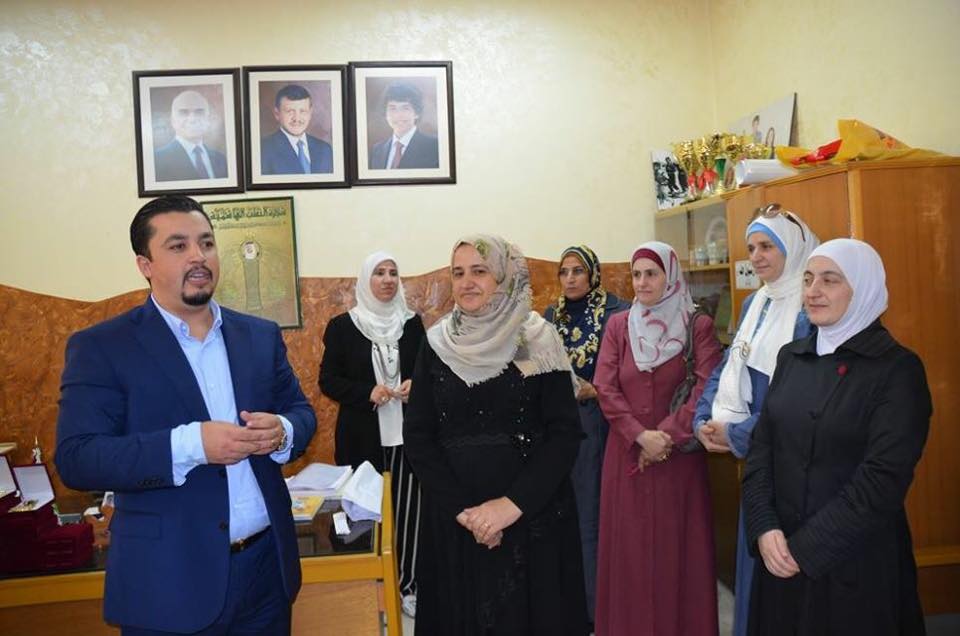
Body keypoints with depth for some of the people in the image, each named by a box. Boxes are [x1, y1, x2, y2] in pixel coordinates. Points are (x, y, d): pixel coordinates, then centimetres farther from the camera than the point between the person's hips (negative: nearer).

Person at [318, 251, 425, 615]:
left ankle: (408, 585, 16)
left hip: (407, 432, 2)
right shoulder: (343, 325, -1)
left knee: (407, 510, 2)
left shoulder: (412, 322, 6)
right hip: (362, 436, -2)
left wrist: (415, 385, -8)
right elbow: (327, 380, -1)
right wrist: (367, 392, -16)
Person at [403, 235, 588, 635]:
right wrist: (461, 508, -12)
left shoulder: (538, 341, -4)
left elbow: (565, 433, -8)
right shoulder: (436, 345, 2)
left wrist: (514, 503, -17)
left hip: (533, 516, -1)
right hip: (454, 521, 2)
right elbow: (417, 437, -1)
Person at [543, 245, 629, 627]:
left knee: (594, 511, 0)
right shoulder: (551, 316, 11)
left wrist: (593, 390, -18)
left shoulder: (617, 312, -5)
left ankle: (599, 603, 15)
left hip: (598, 425, -5)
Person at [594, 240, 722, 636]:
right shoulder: (618, 325, 5)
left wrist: (667, 435, -16)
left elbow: (706, 390, -10)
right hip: (628, 453, 2)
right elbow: (605, 389, -1)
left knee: (677, 545, 5)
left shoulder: (698, 325, -2)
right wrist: (641, 435, -12)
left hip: (679, 455, -2)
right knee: (629, 546, 7)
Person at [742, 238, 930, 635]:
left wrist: (806, 549, -17)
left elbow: (884, 479, -18)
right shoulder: (791, 356, 5)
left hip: (859, 564, -4)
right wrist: (764, 529, -11)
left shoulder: (898, 369, -11)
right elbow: (761, 447, 2)